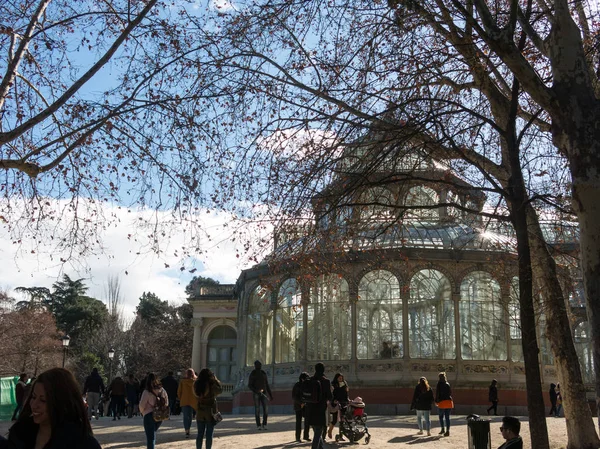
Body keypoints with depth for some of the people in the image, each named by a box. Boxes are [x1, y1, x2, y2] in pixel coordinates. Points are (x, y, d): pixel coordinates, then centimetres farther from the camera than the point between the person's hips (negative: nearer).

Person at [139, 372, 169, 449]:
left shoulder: (147, 392, -13)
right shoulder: (162, 390, 2)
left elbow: (142, 405, -10)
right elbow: (166, 402, 9)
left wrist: (142, 412, 9)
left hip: (149, 415, -5)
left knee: (150, 436, 0)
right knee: (152, 433, 26)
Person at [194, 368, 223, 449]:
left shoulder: (197, 385, -6)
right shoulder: (212, 385, -18)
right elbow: (220, 390, -4)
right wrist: (215, 379, -1)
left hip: (200, 412, 4)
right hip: (211, 412, -4)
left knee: (200, 434, 13)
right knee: (209, 434, 4)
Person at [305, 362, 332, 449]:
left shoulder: (310, 380, 3)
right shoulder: (326, 381, -10)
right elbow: (329, 396, -10)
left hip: (310, 409, 5)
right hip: (321, 409, -5)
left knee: (317, 431, 21)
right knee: (318, 433, 0)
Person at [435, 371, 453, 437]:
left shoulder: (439, 384, -4)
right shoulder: (448, 384, 11)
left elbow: (437, 393, -6)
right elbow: (450, 393, 15)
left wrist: (436, 401, 0)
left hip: (442, 402, -4)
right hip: (449, 402, 4)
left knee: (441, 416, 11)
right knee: (447, 417, 5)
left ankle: (442, 429, 6)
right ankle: (447, 431, 1)